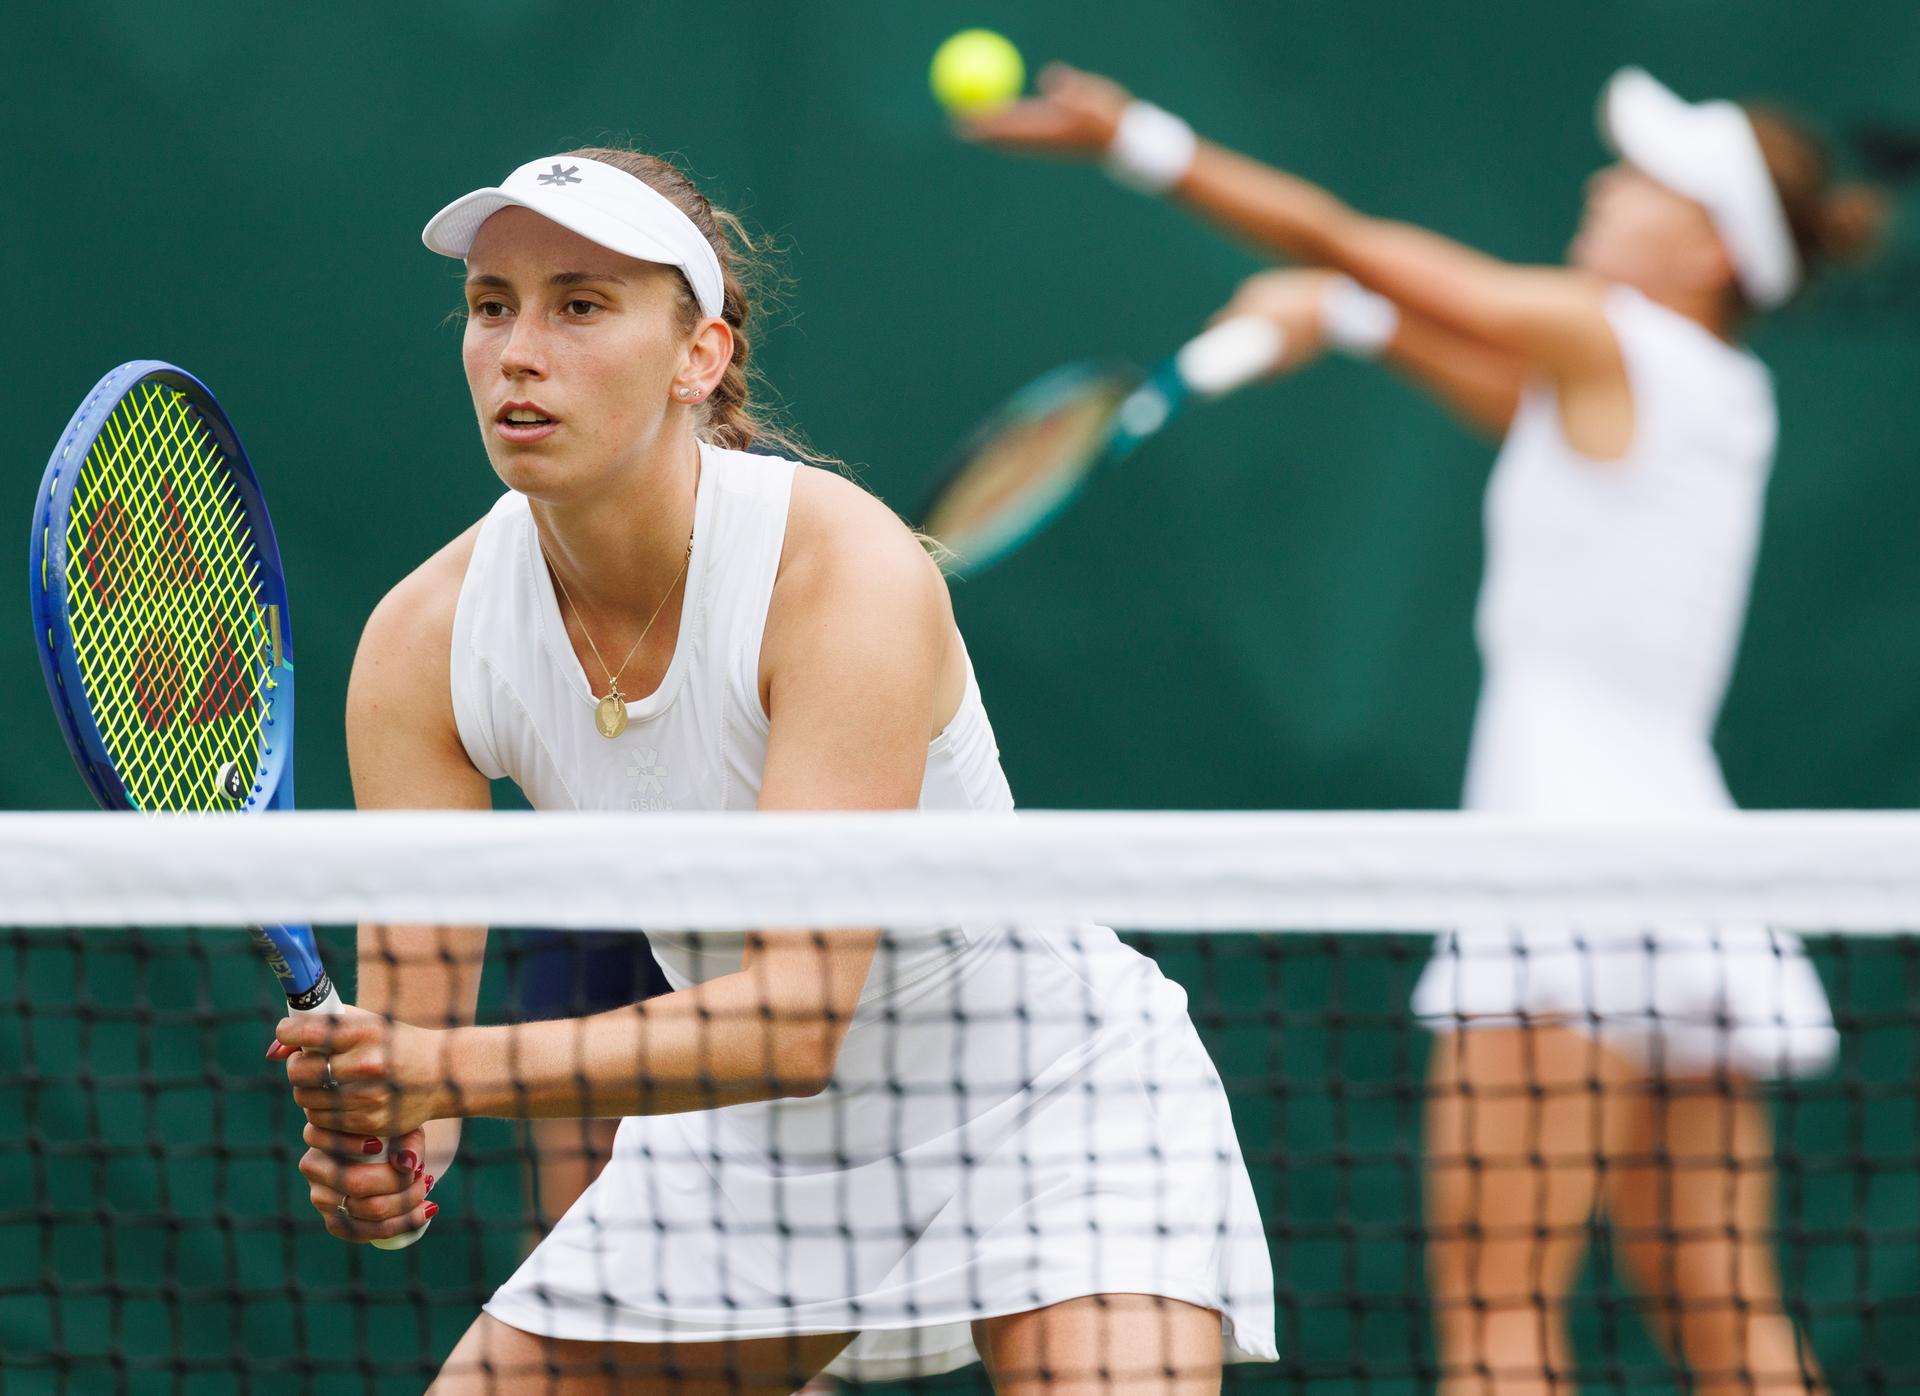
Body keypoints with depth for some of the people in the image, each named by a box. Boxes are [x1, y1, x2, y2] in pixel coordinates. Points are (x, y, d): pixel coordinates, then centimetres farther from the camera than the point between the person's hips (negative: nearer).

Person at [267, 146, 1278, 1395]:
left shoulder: (848, 575, -28)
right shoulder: (424, 643, -14)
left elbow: (797, 1017, -35)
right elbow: (409, 1021, -14)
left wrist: (451, 1072, -45)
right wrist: (380, 1150, -38)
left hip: (1049, 1096, -5)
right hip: (750, 1131, 5)